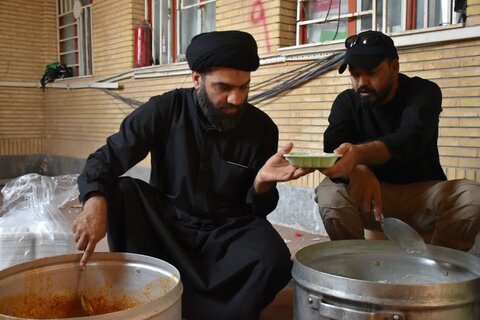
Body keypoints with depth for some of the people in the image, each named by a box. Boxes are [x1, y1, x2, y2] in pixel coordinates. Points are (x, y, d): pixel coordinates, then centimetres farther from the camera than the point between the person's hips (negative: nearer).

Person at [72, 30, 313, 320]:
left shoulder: (261, 128, -9)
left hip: (226, 230, 0)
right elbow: (107, 157, -12)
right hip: (165, 224, 1)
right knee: (121, 192, -24)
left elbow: (259, 209, -3)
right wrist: (95, 201, -33)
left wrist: (262, 183, -27)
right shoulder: (165, 110, -11)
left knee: (274, 262, -28)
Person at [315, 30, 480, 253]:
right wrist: (358, 171, -44)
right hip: (372, 190, 1)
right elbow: (333, 150, -20)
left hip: (422, 192, 0)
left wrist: (358, 153, -52)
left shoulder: (423, 92, -10)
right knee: (330, 194, -29)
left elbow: (409, 140, -31)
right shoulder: (347, 102, -3)